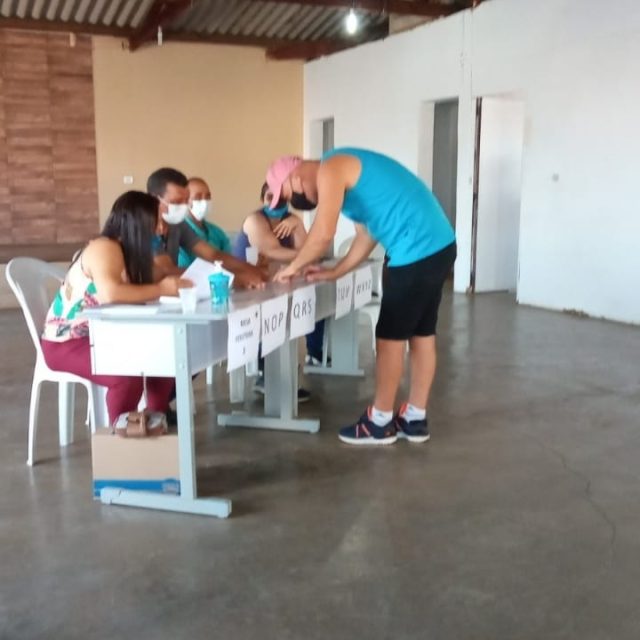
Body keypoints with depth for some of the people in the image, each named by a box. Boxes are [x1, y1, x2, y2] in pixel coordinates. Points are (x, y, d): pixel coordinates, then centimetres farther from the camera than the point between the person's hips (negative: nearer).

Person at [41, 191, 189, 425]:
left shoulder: (127, 249, 6)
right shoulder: (104, 248, -22)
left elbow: (134, 292, 0)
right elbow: (110, 293, -39)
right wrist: (160, 289, -32)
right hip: (66, 342, -9)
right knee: (129, 373, -30)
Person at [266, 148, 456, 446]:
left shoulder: (330, 170, -9)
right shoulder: (345, 170, 22)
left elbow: (323, 234, -16)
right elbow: (366, 236, 23)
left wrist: (293, 267, 0)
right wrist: (334, 272, 20)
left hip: (416, 251, -10)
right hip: (437, 245, 10)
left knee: (390, 337, 1)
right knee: (421, 334, 14)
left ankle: (380, 422, 14)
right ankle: (415, 419, 24)